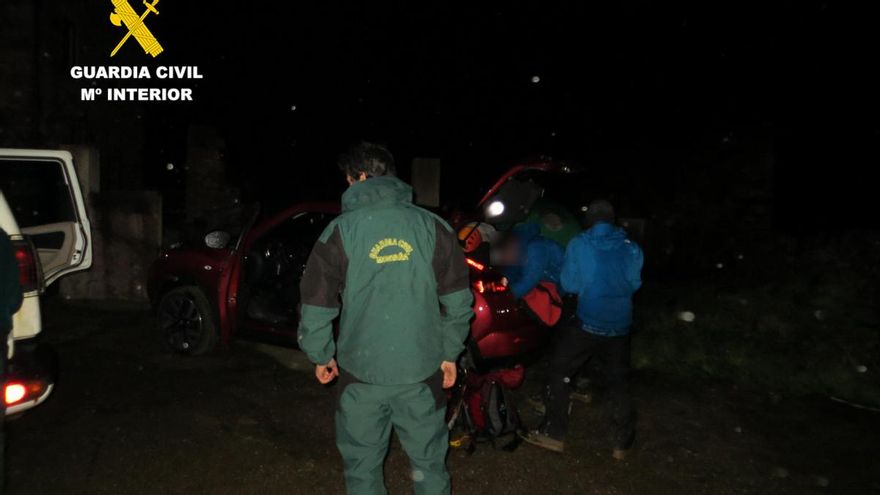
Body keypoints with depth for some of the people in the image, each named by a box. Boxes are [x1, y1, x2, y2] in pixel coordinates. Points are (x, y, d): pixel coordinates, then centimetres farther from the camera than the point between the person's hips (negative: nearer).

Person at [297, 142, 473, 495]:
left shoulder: (341, 231, -6)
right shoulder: (431, 226, -1)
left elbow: (317, 304, -2)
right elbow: (458, 300, 1)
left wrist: (320, 355, 13)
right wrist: (449, 353, 12)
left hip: (361, 372, -1)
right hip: (422, 370, 2)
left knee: (363, 465, 16)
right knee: (429, 461, 16)